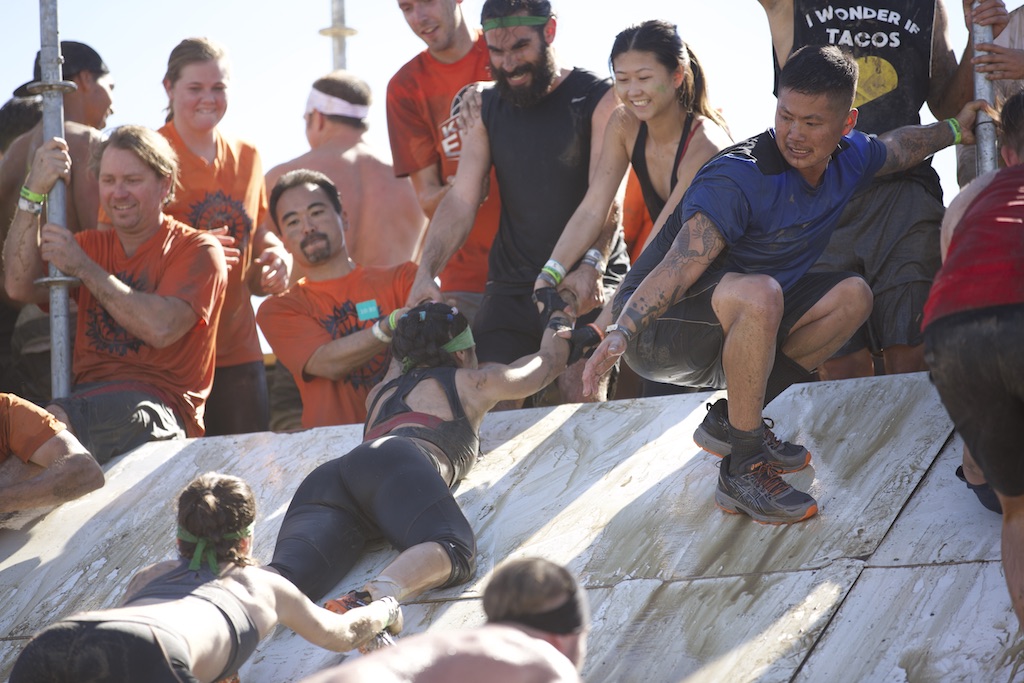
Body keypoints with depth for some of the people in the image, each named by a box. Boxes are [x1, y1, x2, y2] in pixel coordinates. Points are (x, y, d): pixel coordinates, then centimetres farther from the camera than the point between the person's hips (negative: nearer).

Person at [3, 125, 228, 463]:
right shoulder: (92, 245, 22)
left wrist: (82, 268, -8)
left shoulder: (196, 249, 6)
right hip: (89, 398, 5)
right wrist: (34, 192, -3)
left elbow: (161, 328, -13)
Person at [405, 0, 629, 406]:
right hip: (511, 286, 4)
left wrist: (591, 266, -32)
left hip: (585, 284, -4)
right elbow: (461, 199, 4)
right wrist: (425, 273, -13)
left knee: (580, 390, -22)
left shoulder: (599, 99, -3)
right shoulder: (486, 108, 12)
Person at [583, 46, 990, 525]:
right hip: (659, 329, -9)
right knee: (758, 294, -36)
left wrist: (955, 129, 29)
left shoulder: (850, 159, -3)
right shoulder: (738, 179, -28)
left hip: (735, 328, 9)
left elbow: (898, 148, 23)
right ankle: (742, 471, -25)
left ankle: (731, 422, 1)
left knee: (852, 296, 2)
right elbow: (678, 268, -36)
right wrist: (621, 333, -49)